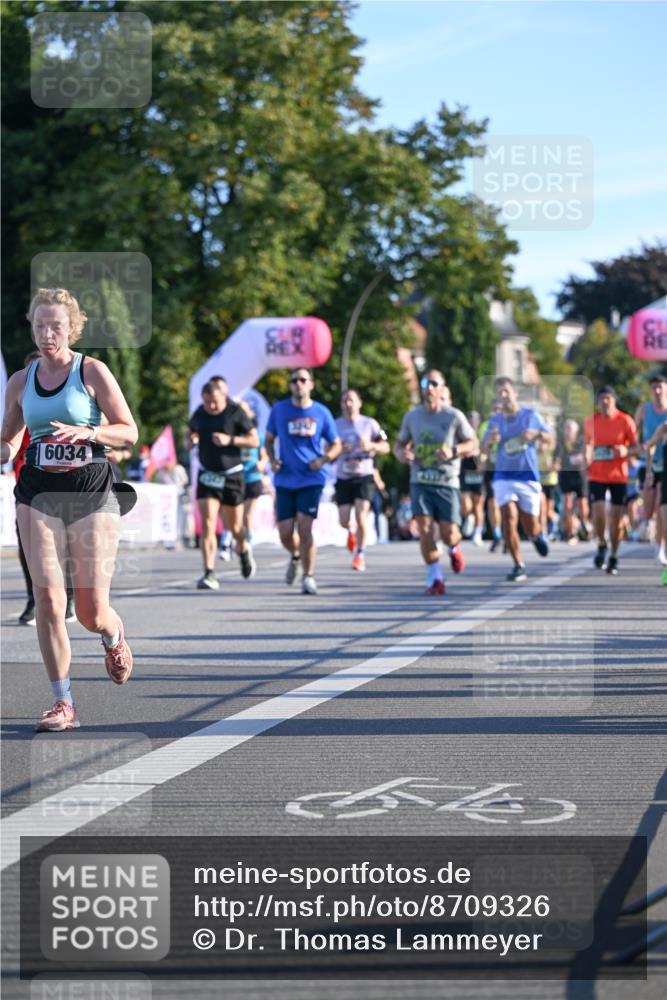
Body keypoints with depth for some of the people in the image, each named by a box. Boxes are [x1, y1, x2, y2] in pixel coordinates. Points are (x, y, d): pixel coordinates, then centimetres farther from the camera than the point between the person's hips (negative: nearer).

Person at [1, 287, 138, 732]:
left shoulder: (93, 371, -2)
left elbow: (129, 431, -3)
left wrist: (87, 432, -19)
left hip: (92, 493, -3)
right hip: (38, 495, 3)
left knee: (92, 612, -3)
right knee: (48, 599, -10)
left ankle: (115, 638, 36)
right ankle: (63, 703, -2)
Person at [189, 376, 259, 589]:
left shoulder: (235, 412, -9)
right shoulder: (200, 413, 2)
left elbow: (254, 440, -7)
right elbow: (192, 433, 19)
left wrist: (230, 440, -21)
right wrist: (192, 440, -6)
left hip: (231, 475, -2)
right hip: (207, 475, 2)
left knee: (234, 526, 9)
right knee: (207, 525, -12)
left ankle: (243, 550, 45)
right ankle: (209, 575, -13)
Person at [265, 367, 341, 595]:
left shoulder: (321, 413, 1)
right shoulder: (279, 410, 2)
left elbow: (336, 445, 9)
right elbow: (269, 440, 14)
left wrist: (323, 459, -10)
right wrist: (272, 460, -5)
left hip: (311, 479, -2)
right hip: (285, 480, 2)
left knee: (304, 527, -13)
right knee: (285, 533, 0)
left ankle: (308, 576, 2)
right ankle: (295, 556, 35)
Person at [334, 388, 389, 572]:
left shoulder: (370, 424, 3)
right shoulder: (335, 425, 7)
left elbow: (385, 447, 5)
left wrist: (371, 445, -16)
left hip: (364, 476, -2)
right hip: (343, 478, 2)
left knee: (361, 516, -16)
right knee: (343, 520, -3)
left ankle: (360, 553, 0)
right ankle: (351, 532, 35)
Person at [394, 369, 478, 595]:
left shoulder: (454, 416, -3)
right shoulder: (412, 416, 6)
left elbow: (473, 444, 3)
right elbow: (400, 443, 17)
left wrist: (453, 451, -17)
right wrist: (401, 453, -8)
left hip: (447, 483, -2)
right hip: (420, 483, 2)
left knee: (449, 533, -4)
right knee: (424, 530, -13)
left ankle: (454, 548, 34)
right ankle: (434, 577, 1)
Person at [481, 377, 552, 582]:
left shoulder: (531, 415, 1)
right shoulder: (495, 420, 5)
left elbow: (550, 441, 4)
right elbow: (483, 449, 4)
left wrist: (537, 434, -17)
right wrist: (489, 440, -19)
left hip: (528, 476, -1)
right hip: (504, 477, 1)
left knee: (530, 527, 3)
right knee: (509, 519, -15)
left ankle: (538, 535, 41)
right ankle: (519, 567, -7)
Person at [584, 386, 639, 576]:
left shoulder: (625, 420, -5)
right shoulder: (591, 421, 2)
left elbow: (636, 447, -2)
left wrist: (626, 451, -22)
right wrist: (587, 460, 1)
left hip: (619, 476, -1)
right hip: (596, 476, 1)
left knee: (617, 518, 3)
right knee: (598, 513, -14)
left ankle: (614, 557, 19)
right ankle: (602, 545, 14)